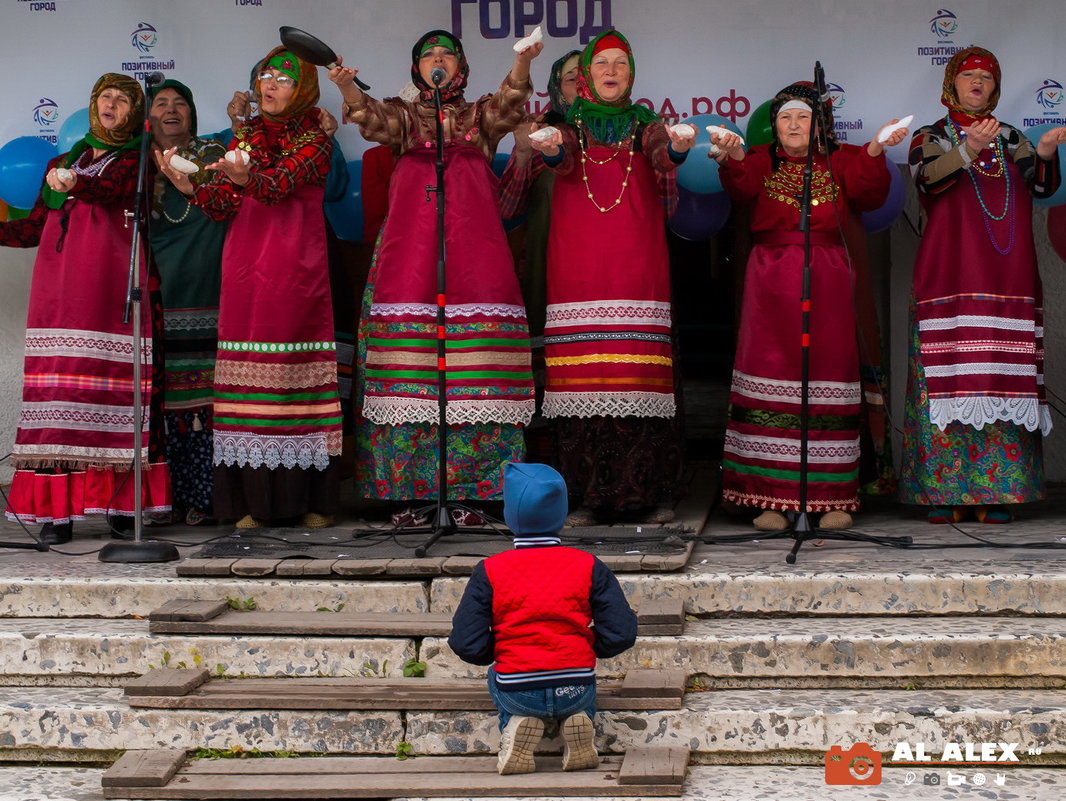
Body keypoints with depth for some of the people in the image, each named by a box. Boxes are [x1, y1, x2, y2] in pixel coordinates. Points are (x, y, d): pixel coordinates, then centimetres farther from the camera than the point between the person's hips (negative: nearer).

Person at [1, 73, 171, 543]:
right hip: (58, 289, 3)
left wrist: (74, 184, -29)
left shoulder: (136, 160, 12)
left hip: (111, 287, -3)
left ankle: (122, 506, -6)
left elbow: (113, 188, -11)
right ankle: (56, 509, -7)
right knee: (59, 384, -6)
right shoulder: (61, 163, 26)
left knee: (115, 385, -9)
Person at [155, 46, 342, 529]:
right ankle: (255, 500, -1)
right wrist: (189, 187, -10)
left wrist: (246, 176, -37)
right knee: (250, 371, -3)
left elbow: (282, 182, -16)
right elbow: (224, 205, 10)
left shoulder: (314, 140, 5)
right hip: (245, 267, 4)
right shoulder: (244, 137, 19)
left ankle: (309, 500, -2)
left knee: (297, 368, -7)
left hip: (297, 270, -4)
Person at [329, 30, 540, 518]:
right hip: (410, 236, 0)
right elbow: (373, 118, 0)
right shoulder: (404, 115, 21)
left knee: (477, 322, -13)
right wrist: (348, 89, -21)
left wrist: (522, 64, -20)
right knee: (408, 327, -12)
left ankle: (468, 487, -12)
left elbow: (507, 103, 0)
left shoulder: (479, 116, 21)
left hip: (471, 236, 0)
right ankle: (407, 489, -11)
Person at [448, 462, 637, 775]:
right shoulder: (588, 566, -3)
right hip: (574, 691, 1)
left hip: (517, 694, 0)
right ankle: (577, 720, 5)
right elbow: (620, 635, -5)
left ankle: (516, 725, 6)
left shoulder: (489, 571, -5)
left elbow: (467, 645, -8)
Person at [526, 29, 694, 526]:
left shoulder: (644, 126, 14)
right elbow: (564, 162, -7)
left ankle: (650, 494, -5)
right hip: (577, 269, 0)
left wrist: (677, 148, -32)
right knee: (584, 373, -6)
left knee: (642, 372, -8)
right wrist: (550, 150, -32)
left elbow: (661, 156, -8)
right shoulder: (570, 126, 14)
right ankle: (587, 496, -3)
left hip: (636, 268, 0)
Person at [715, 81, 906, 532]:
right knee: (771, 377, -6)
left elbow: (869, 197, -1)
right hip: (770, 282, 0)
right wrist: (733, 158, -28)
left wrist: (874, 153, -17)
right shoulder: (760, 161, 13)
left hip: (827, 281, 0)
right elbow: (742, 191, -8)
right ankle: (772, 497, -5)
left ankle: (833, 497, 0)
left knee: (827, 376, -3)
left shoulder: (841, 162, 15)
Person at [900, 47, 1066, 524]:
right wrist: (969, 149, -27)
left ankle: (995, 494, -3)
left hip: (1006, 280, 3)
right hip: (949, 278, -3)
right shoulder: (931, 137, 11)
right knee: (950, 377, -10)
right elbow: (928, 180, -11)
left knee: (1003, 380, -4)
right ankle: (944, 492, -7)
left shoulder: (1009, 138, 19)